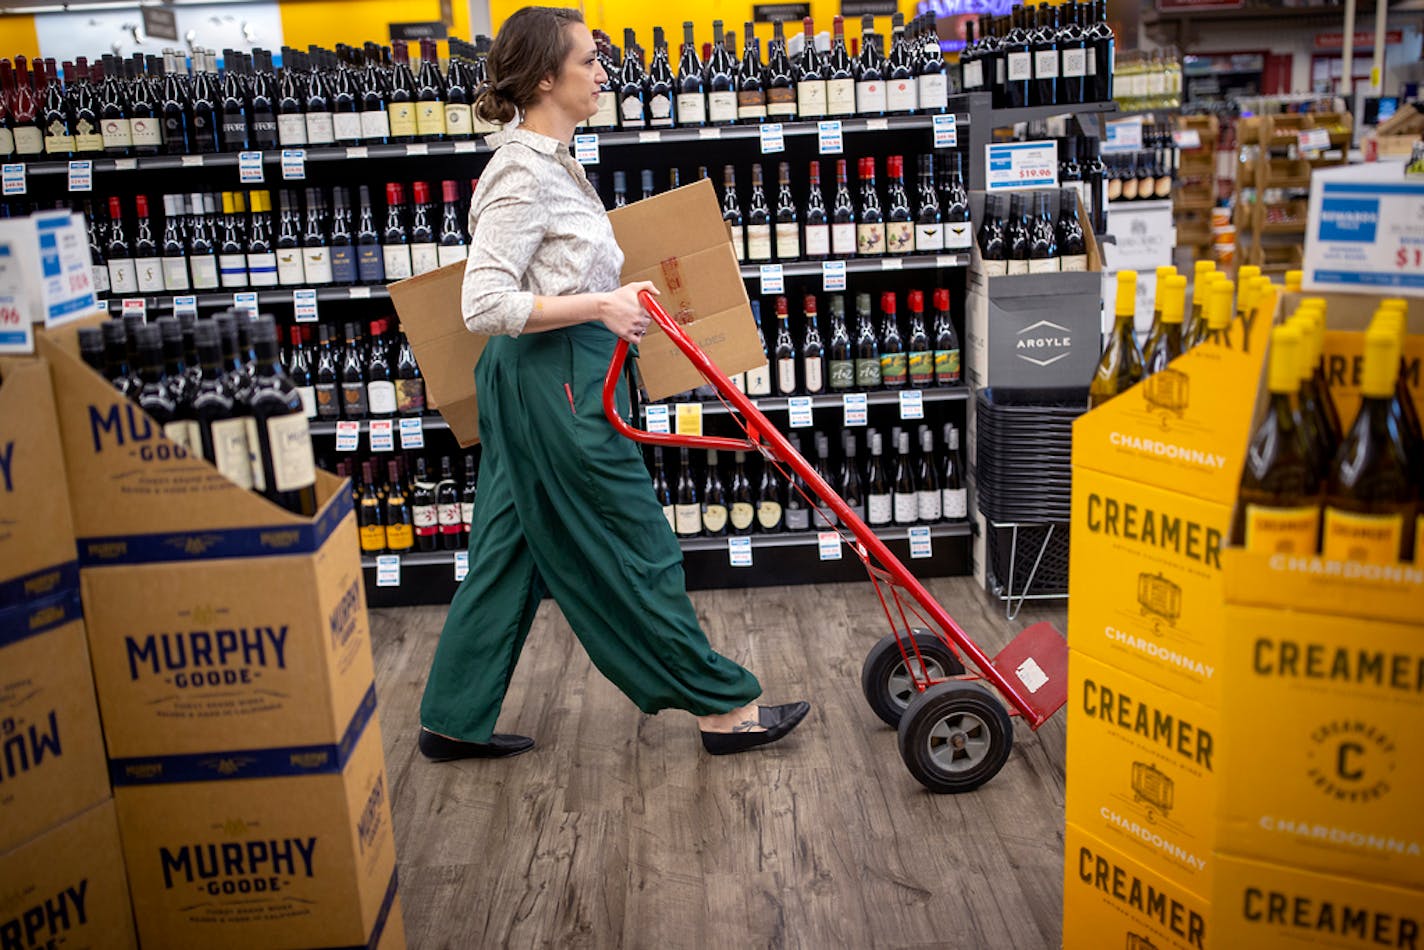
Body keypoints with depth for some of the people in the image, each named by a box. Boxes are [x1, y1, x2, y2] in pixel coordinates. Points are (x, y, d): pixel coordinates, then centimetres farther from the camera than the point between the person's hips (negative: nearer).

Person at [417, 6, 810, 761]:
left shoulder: (548, 160, 12)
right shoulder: (523, 174, -19)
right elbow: (483, 304, -24)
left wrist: (610, 296, 27)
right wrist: (600, 305, -25)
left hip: (548, 381, 10)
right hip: (553, 383, -10)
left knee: (511, 553, 14)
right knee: (635, 550, 0)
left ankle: (454, 720, 25)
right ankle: (724, 707, 14)